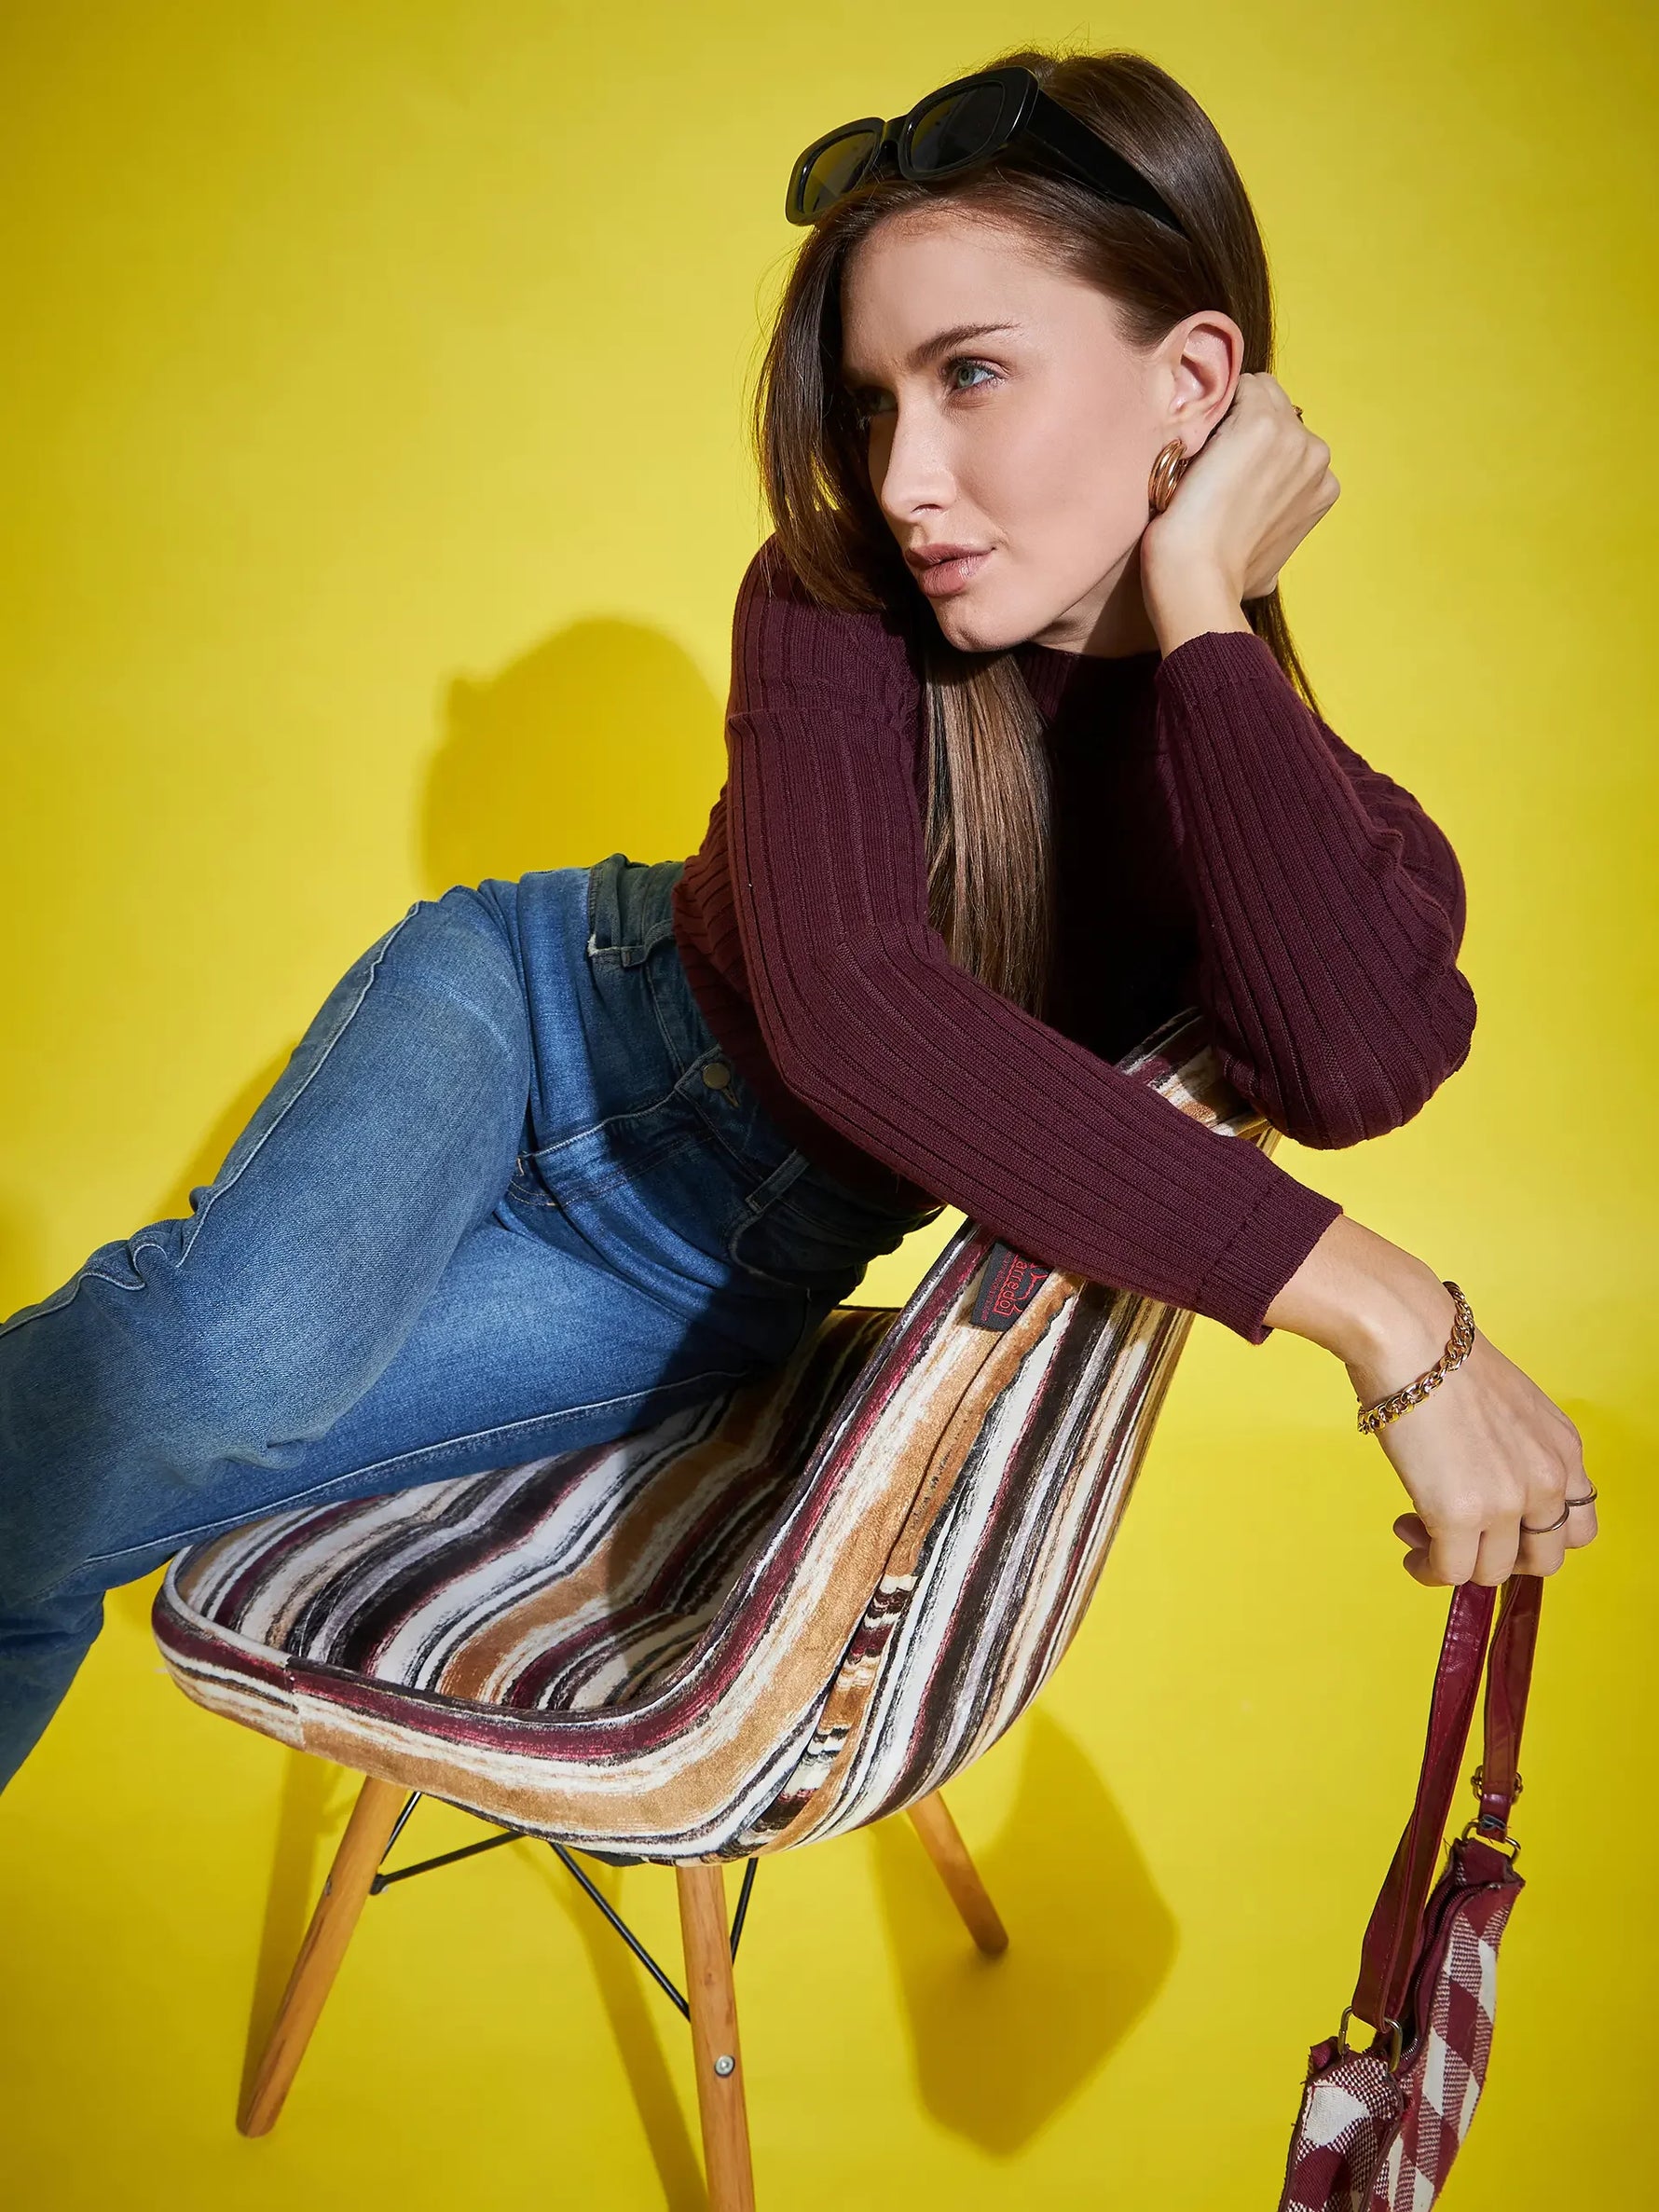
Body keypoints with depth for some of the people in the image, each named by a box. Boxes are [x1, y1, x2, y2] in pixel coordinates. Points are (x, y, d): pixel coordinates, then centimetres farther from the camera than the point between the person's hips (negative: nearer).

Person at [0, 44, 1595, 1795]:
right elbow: (842, 1004, -34)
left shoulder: (1294, 792, -14)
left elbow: (1356, 1066, -38)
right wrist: (1370, 1299, -39)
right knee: (229, 1346, -33)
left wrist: (1199, 613, -31)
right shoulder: (841, 603, -16)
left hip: (715, 1265, 0)